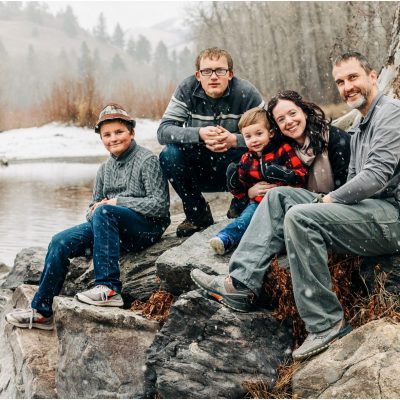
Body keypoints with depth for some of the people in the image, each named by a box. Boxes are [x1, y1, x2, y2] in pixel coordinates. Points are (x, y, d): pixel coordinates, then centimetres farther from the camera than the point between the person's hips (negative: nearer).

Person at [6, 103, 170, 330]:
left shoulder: (147, 160, -5)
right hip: (110, 227, 6)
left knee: (104, 212, -35)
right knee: (61, 242, -12)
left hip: (147, 228, -6)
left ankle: (110, 289, -36)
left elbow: (160, 205, -12)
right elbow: (94, 206, 21)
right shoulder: (106, 169, 15)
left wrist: (118, 201, -14)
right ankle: (42, 311, -4)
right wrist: (94, 212, -5)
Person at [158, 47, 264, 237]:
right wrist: (199, 134, -35)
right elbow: (163, 131, -18)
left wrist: (234, 140, -33)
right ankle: (198, 214, -3)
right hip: (200, 172, 2)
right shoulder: (187, 89, -10)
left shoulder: (246, 92, -14)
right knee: (169, 154, -25)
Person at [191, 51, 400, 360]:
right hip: (365, 209, 10)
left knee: (301, 216, -29)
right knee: (279, 196, 4)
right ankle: (241, 281, -6)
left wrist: (330, 199, -9)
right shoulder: (361, 128, 24)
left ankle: (327, 323, -22)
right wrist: (329, 201, 2)